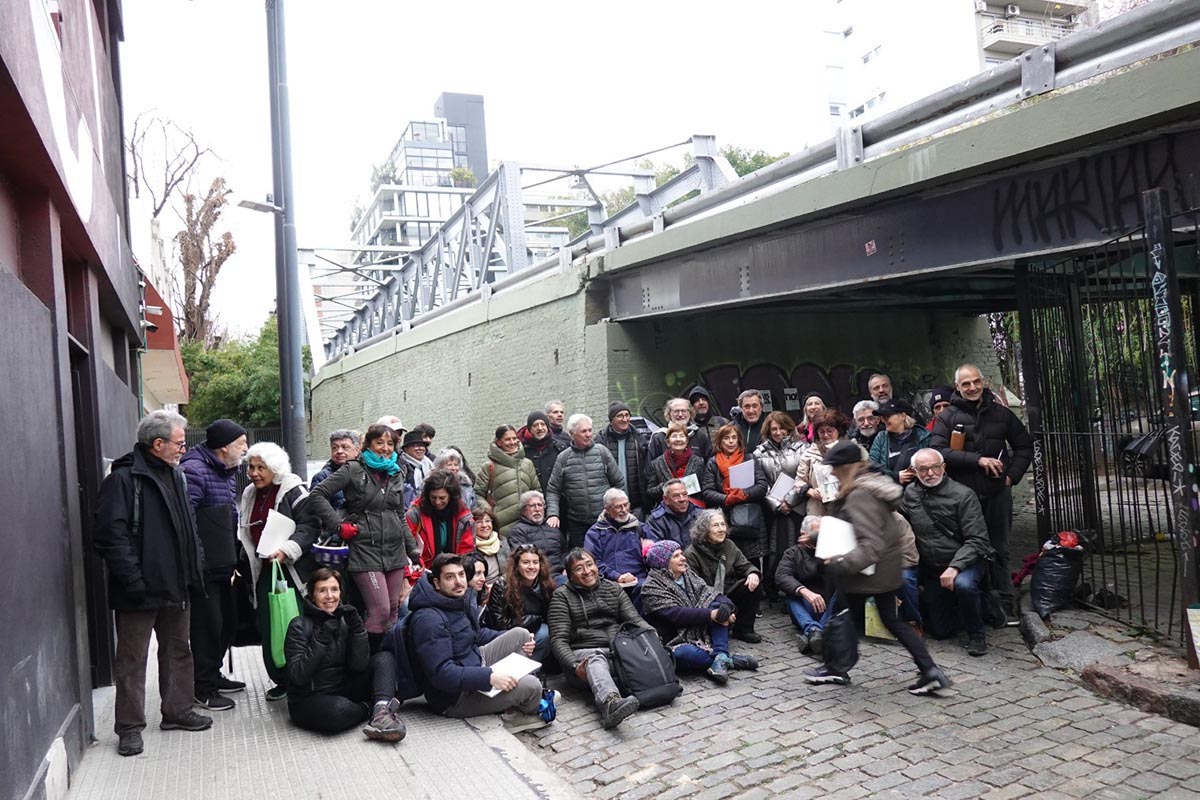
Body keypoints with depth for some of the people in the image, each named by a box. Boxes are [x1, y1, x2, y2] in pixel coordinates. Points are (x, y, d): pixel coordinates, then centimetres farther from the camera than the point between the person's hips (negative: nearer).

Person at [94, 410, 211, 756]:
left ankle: (177, 711, 31)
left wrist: (195, 569, 11)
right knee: (132, 660, 4)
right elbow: (110, 535, -19)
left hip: (176, 587, 8)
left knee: (178, 651, 17)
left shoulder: (175, 477, 13)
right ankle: (130, 727, 16)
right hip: (140, 593, -8)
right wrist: (133, 580, -22)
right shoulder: (124, 479, -13)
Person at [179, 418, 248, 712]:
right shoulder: (194, 470, -17)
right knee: (207, 626, -1)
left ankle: (213, 675, 34)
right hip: (204, 567, -9)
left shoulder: (228, 471, 14)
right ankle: (203, 689, 12)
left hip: (223, 565, 9)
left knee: (225, 622, 17)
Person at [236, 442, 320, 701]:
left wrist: (286, 549, -29)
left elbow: (309, 525, -19)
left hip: (293, 570, -7)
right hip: (264, 571, 7)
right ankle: (281, 681, 18)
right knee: (269, 629, 7)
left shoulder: (293, 491, -10)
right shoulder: (249, 495, 14)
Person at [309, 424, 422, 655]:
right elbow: (318, 494, -8)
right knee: (380, 610, -11)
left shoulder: (396, 473, 13)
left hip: (395, 551, 6)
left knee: (393, 612, 9)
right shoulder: (354, 469, -4)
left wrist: (414, 552, 15)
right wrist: (339, 525, -12)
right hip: (365, 551, -6)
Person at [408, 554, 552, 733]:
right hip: (454, 697, -10)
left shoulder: (462, 600, 4)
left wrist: (518, 641, 10)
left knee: (521, 634, 4)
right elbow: (441, 673, -32)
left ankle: (519, 699, 7)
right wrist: (489, 677, -35)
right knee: (531, 686, -20)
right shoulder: (428, 619, -27)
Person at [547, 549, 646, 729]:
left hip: (618, 651, 5)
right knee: (596, 658, -39)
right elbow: (558, 639, -1)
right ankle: (610, 702, -66)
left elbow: (635, 619, 11)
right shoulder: (562, 595, 9)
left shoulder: (612, 588, 21)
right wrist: (574, 666, -21)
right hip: (583, 653, -4)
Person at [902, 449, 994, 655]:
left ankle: (976, 635, -11)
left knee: (963, 584, -38)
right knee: (940, 631, 4)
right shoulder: (909, 493, -2)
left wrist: (954, 567, -29)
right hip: (931, 569, 4)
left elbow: (977, 540, -19)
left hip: (965, 561, -4)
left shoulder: (963, 495, -14)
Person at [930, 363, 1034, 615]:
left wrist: (1012, 475, 2)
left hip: (997, 493, 2)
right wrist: (977, 459, -19)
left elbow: (1024, 446, 16)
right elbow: (937, 451, -14)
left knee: (999, 550, 11)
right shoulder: (947, 417, -2)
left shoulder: (1001, 414, 7)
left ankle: (1005, 603, 21)